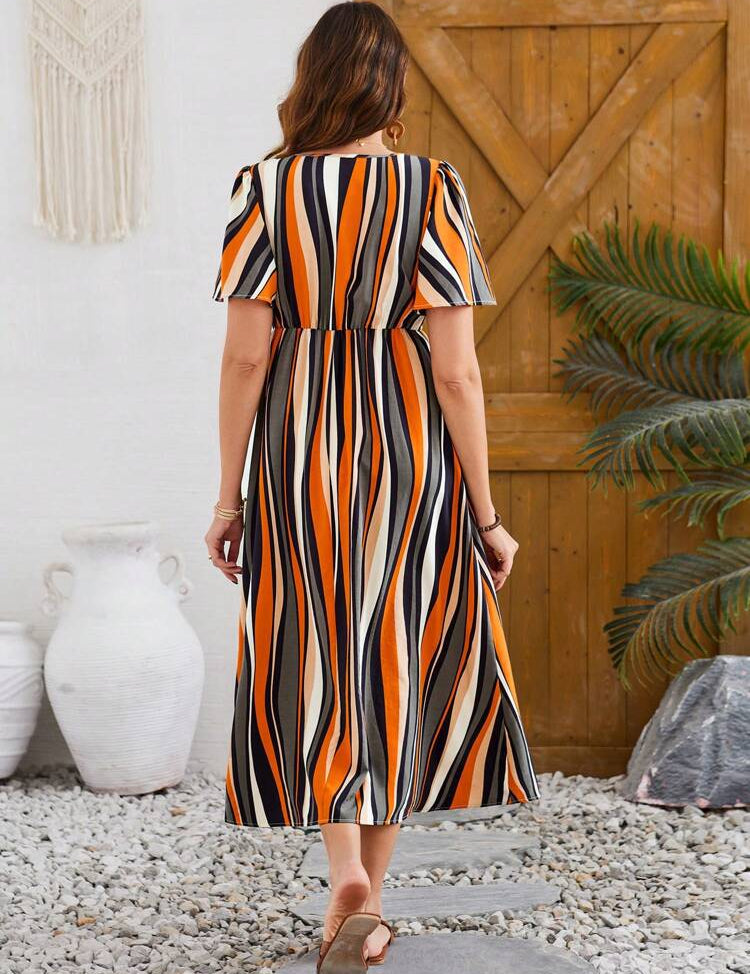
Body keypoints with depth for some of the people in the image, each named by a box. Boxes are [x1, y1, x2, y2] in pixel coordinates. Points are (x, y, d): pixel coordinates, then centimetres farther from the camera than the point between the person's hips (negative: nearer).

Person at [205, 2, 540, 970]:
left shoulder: (266, 188, -5)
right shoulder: (432, 191, -6)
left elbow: (245, 354, -8)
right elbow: (456, 369, -9)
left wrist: (229, 494, 2)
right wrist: (484, 511, -3)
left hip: (300, 450, 0)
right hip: (410, 452, 0)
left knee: (309, 664, 12)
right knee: (398, 656, 13)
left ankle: (345, 872, -7)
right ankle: (370, 896, 21)